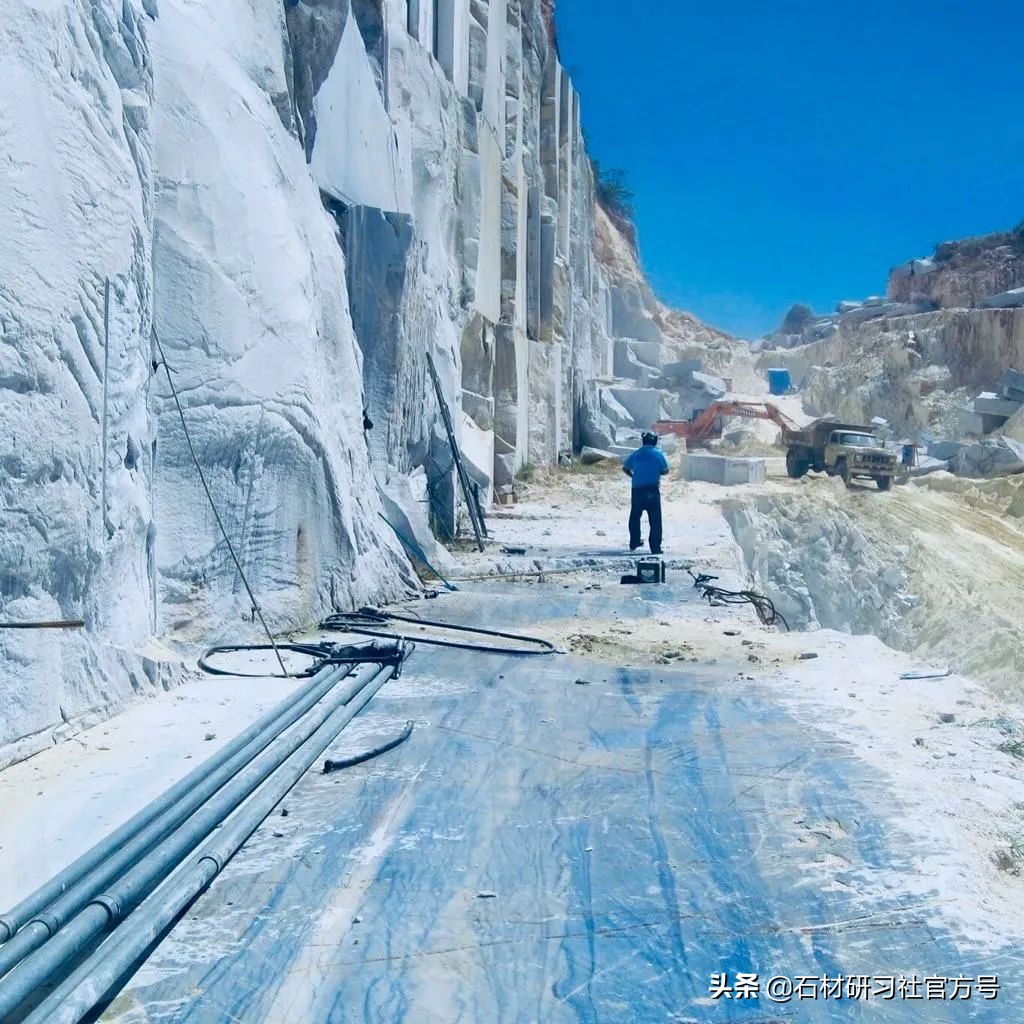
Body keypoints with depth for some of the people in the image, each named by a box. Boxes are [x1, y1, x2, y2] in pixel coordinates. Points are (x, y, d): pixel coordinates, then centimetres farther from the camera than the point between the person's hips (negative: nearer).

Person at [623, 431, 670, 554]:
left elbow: (625, 468, 11)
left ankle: (634, 543, 28)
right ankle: (655, 547, -4)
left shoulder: (636, 453, 8)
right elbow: (665, 471, 0)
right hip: (652, 490, -4)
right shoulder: (658, 453, -2)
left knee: (635, 517, 20)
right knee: (655, 520, 0)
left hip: (637, 489, 4)